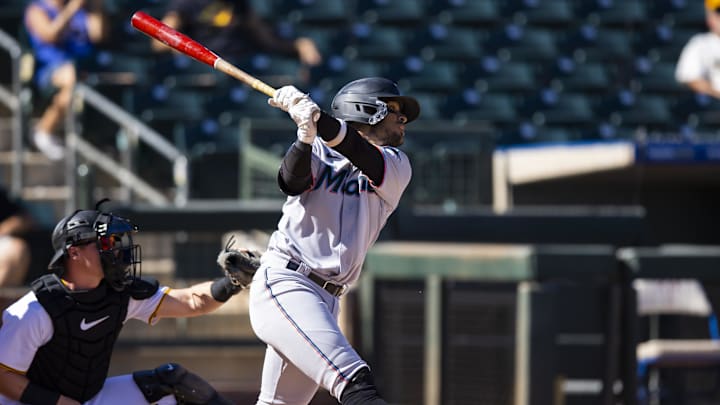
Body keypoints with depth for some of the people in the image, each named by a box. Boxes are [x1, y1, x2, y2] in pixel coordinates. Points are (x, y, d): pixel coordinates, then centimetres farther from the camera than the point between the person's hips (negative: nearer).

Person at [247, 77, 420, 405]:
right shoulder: (319, 153, 7)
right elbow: (291, 180, -14)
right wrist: (306, 137, -32)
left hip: (327, 300, 6)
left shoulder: (396, 168, 12)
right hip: (282, 283, -6)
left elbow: (363, 157, -10)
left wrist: (318, 119, -27)